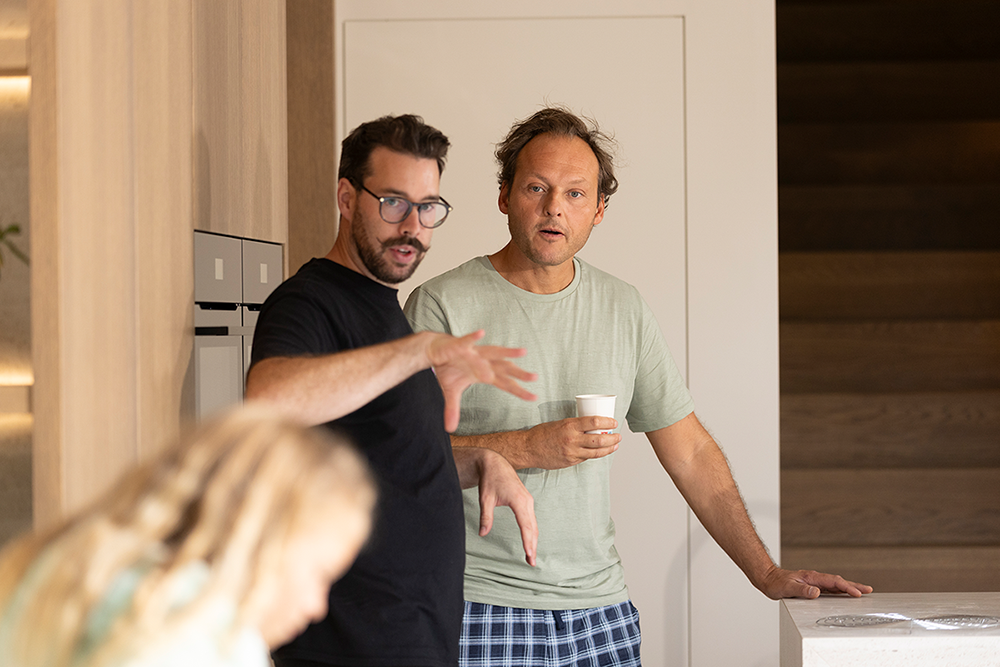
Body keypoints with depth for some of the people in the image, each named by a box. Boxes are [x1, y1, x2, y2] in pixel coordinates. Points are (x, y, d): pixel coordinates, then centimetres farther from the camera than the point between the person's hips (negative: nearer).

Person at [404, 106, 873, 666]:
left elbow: (690, 452, 11)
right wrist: (523, 449, -19)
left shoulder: (625, 309, 9)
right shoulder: (441, 304, -5)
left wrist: (768, 574, 7)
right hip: (483, 610, -4)